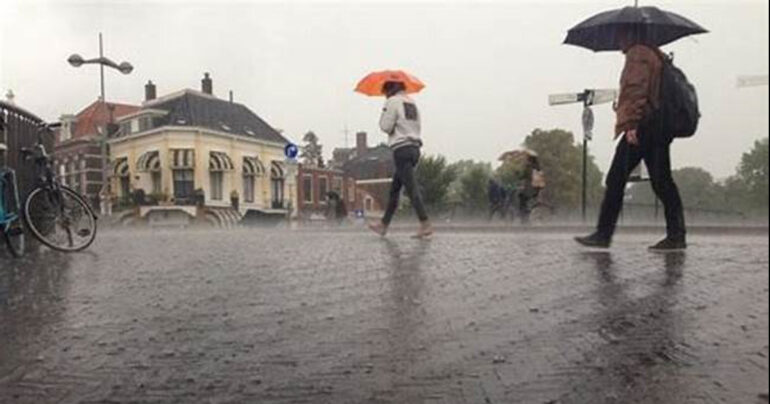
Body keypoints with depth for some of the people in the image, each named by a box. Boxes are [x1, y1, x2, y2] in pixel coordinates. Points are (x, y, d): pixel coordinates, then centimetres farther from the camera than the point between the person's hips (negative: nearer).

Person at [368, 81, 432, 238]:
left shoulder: (393, 101, -5)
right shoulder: (412, 103, 18)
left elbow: (386, 126, -9)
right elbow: (416, 126, 17)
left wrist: (383, 116, 9)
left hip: (401, 149, -8)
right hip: (414, 148, 9)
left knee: (411, 188, -11)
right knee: (395, 188, 14)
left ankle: (425, 224, -16)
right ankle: (384, 224, 20)